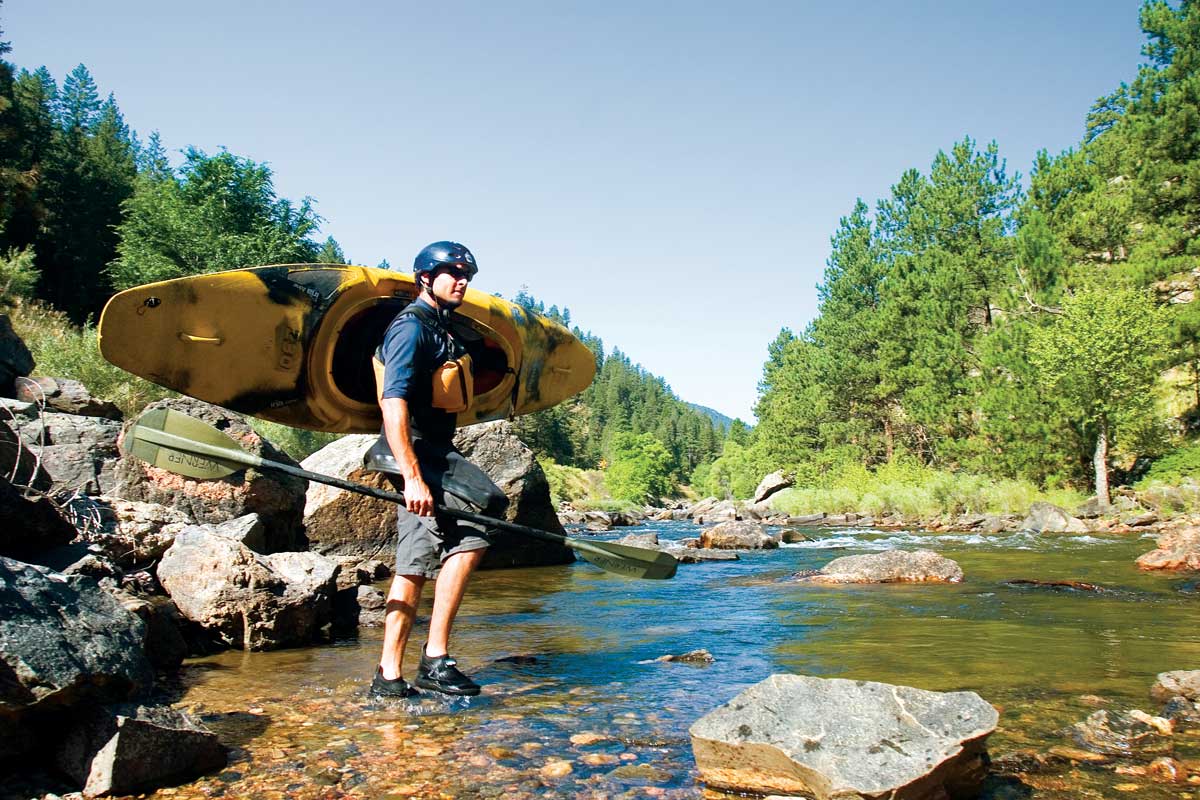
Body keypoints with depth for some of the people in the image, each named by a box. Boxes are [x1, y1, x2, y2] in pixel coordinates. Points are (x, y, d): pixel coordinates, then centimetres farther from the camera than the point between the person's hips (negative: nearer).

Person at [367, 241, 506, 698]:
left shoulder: (443, 330, 20)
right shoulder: (411, 327, -10)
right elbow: (392, 403, -22)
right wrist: (413, 478, -29)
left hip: (433, 457, 10)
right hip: (417, 455, -10)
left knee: (413, 567, 9)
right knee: (470, 536, -18)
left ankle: (388, 676, 15)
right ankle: (435, 658, -12)